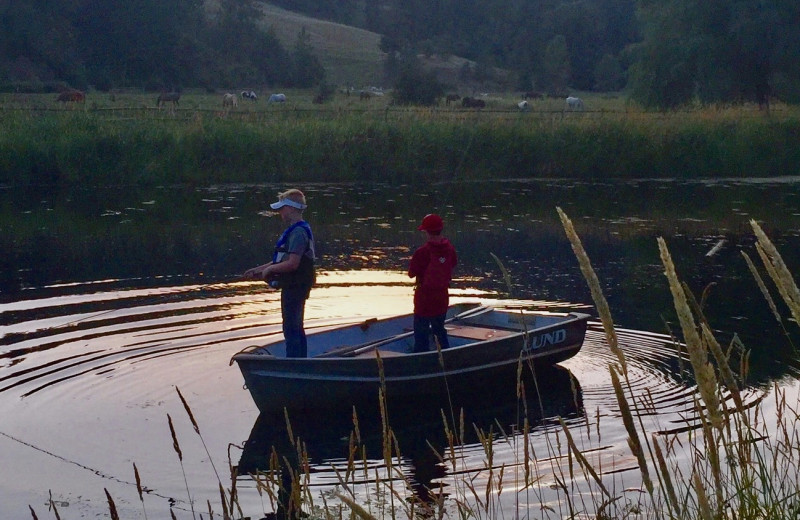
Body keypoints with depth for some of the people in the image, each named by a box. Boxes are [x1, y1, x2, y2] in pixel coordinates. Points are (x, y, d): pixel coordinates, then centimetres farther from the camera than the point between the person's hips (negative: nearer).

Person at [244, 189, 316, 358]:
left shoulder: (298, 232, -19)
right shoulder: (294, 230, 15)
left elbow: (292, 263, -26)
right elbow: (284, 260, 19)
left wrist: (269, 269, -13)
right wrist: (259, 269, 15)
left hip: (294, 287, -11)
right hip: (293, 286, 11)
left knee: (291, 330, -7)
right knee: (296, 328, 18)